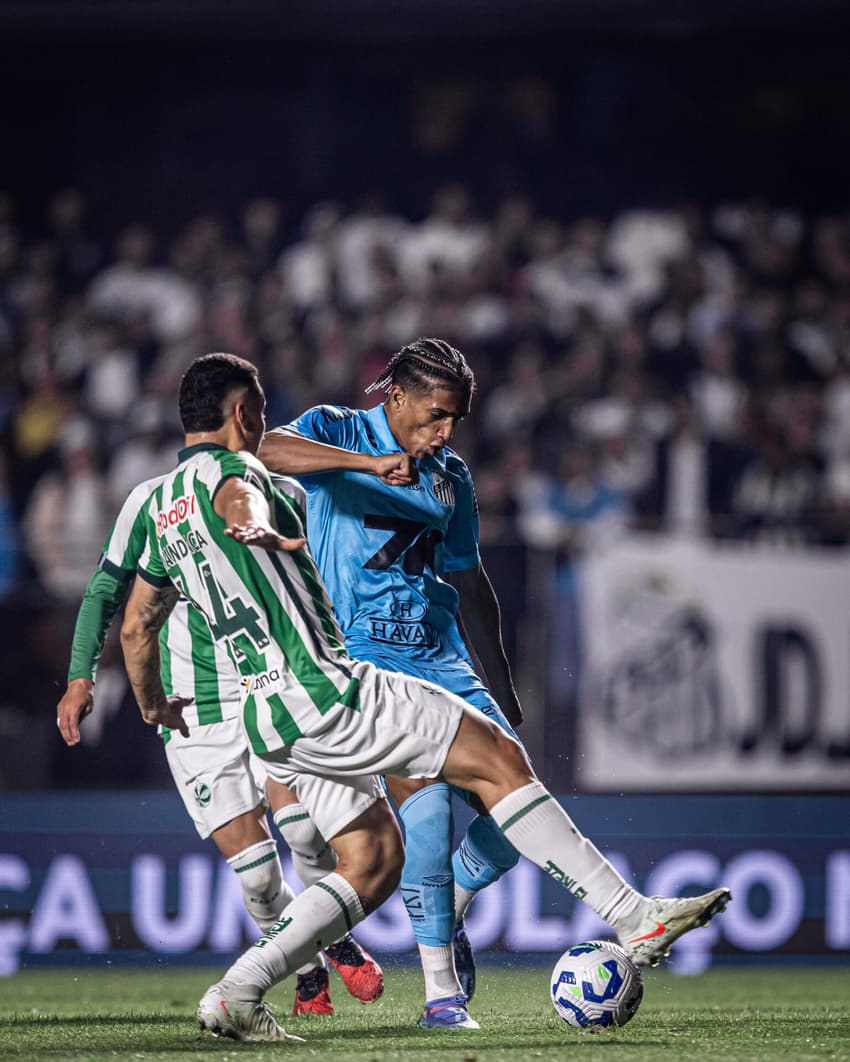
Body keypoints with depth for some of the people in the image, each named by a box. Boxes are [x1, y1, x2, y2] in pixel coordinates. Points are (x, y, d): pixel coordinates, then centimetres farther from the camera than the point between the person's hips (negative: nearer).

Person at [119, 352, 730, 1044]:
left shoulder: (162, 507, 20)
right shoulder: (226, 468, -6)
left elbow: (136, 627, 29)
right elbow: (238, 499, -33)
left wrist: (155, 707, 44)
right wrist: (260, 529, -54)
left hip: (266, 715, 10)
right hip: (324, 688, -10)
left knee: (373, 862, 14)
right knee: (499, 758, -5)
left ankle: (236, 994, 2)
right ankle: (635, 917, -8)